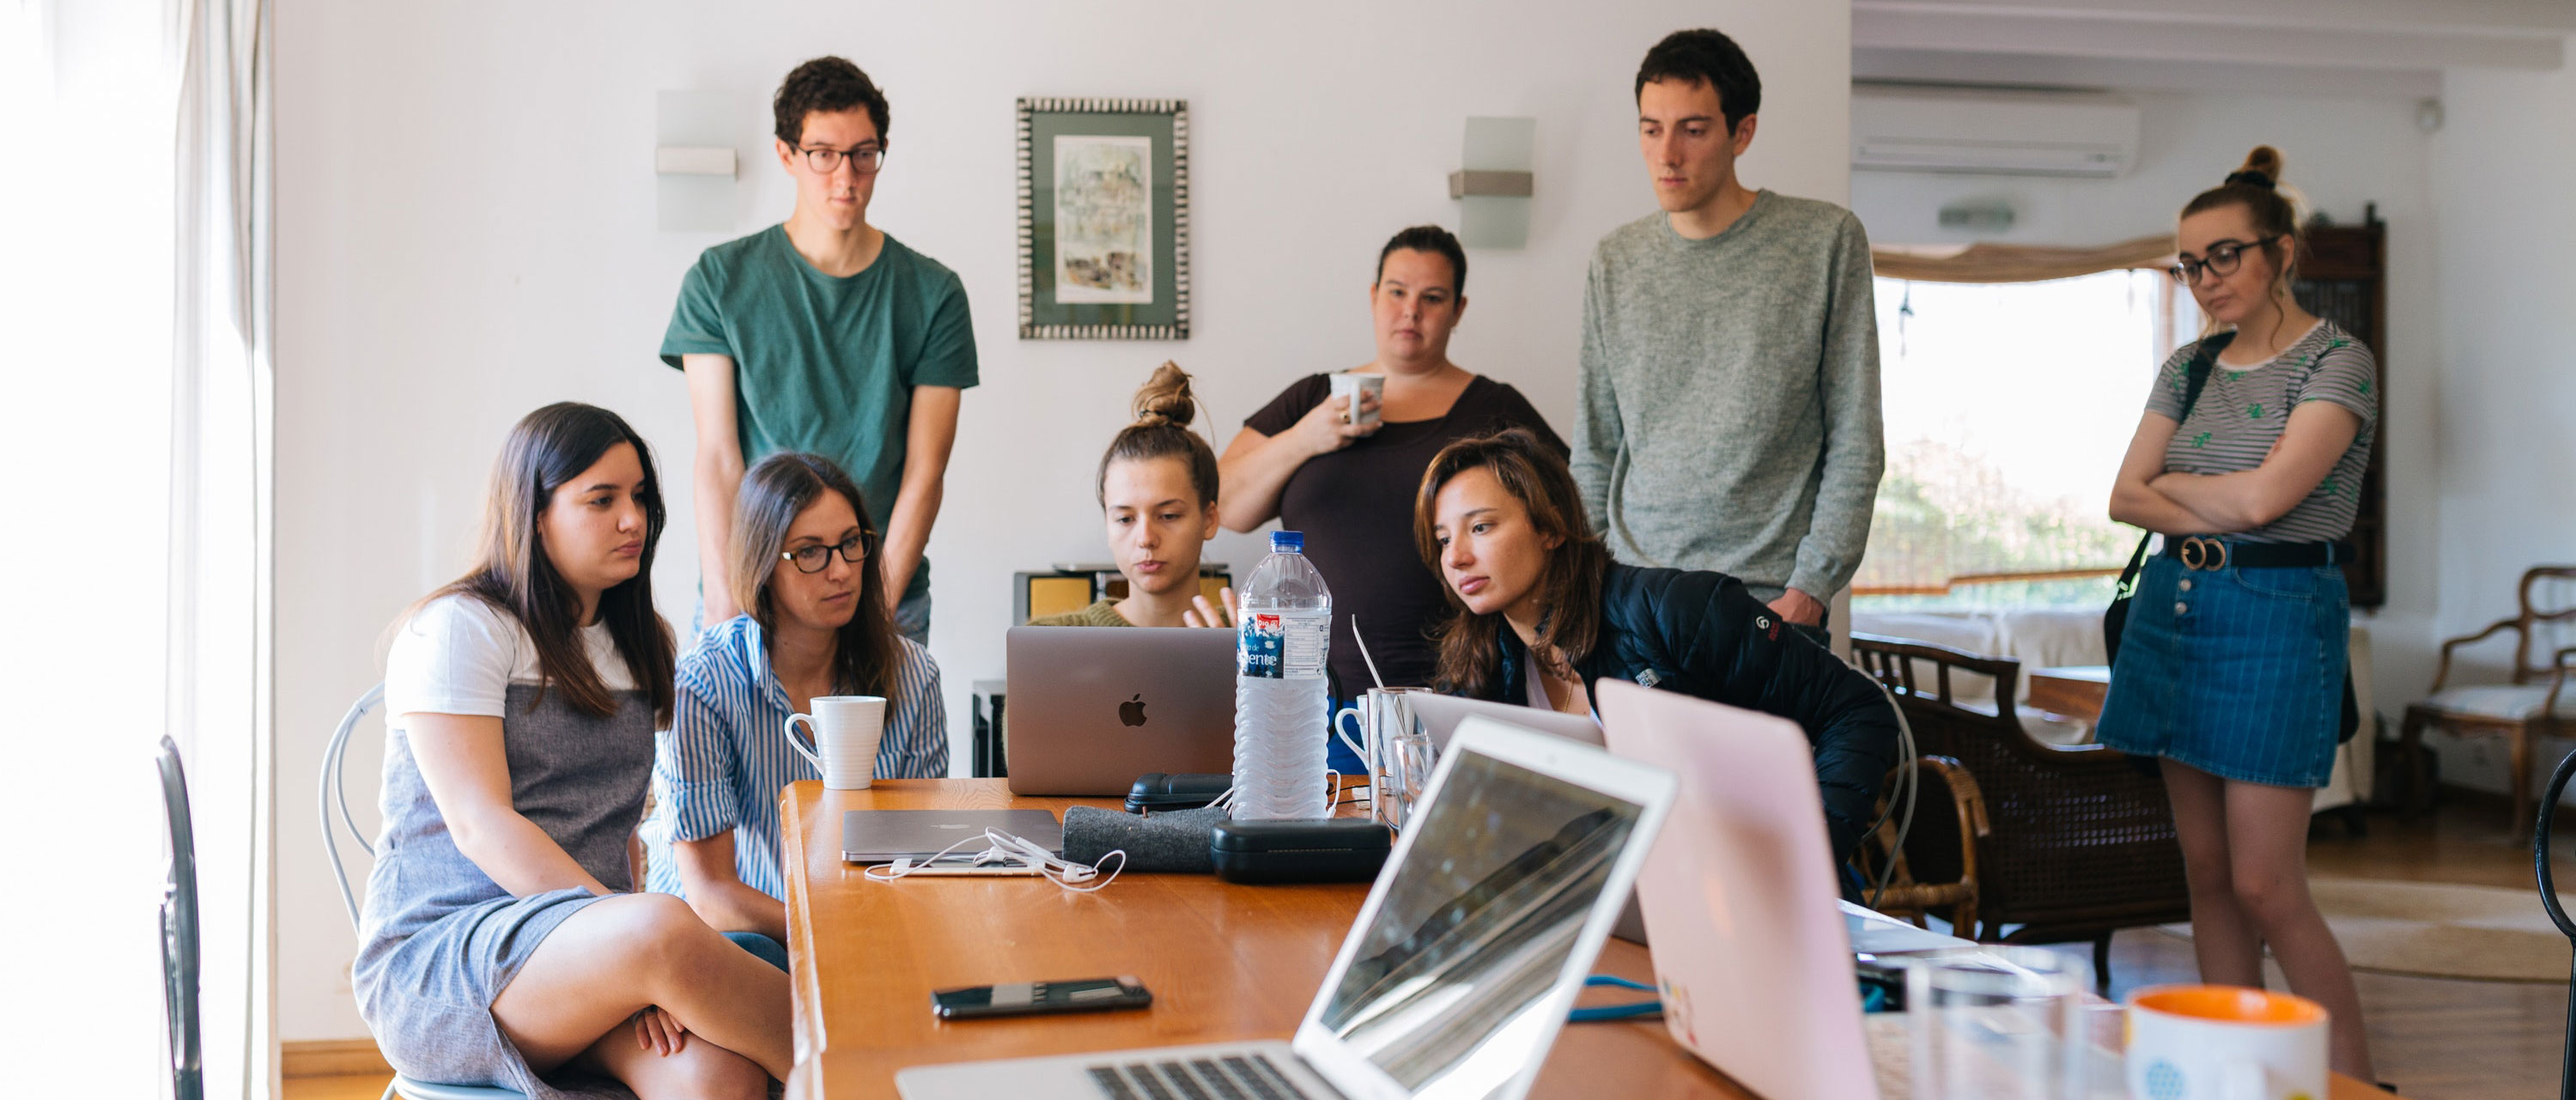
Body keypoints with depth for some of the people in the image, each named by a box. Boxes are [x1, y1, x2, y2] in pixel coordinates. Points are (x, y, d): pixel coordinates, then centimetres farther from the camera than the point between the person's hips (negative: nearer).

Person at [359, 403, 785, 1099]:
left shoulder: (641, 646, 18)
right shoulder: (457, 629, -3)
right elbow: (479, 826, -14)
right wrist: (640, 936, -26)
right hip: (434, 961, -5)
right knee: (663, 929, -37)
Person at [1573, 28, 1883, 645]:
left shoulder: (1828, 242, -1)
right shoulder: (1615, 263, 8)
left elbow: (1855, 445, -2)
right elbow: (1595, 454, 12)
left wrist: (1811, 586, -9)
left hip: (1773, 601, -2)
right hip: (1633, 596, 3)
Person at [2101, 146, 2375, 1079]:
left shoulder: (2337, 361, -7)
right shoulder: (2189, 367, 13)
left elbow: (2263, 494, -19)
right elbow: (2125, 498, 5)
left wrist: (2171, 481, -1)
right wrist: (2213, 517, -12)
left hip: (2278, 615, -6)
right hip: (2174, 607, 7)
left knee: (2264, 886, -8)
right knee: (2206, 872, 9)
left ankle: (2357, 1080, 6)